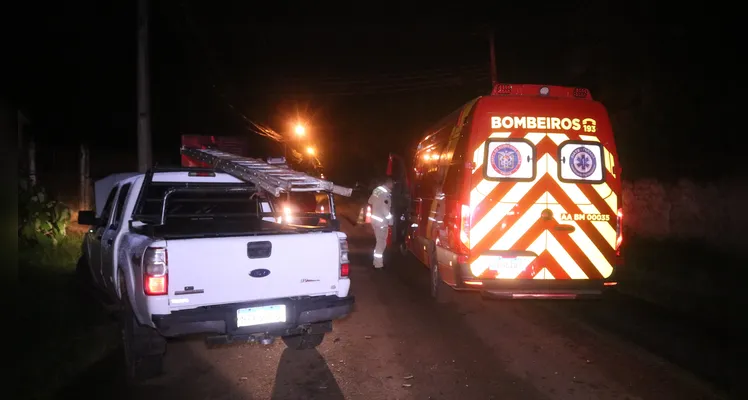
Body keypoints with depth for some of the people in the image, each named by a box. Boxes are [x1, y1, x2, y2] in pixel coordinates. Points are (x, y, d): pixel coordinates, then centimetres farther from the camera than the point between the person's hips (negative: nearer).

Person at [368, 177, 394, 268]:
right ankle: (378, 264, -1)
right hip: (381, 221, -9)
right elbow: (385, 208, -23)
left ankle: (377, 262, 26)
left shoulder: (377, 189, 7)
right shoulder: (386, 192, -19)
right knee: (381, 243, -3)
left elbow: (370, 201, 20)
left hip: (375, 219, 9)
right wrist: (390, 220, -16)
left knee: (379, 242, 19)